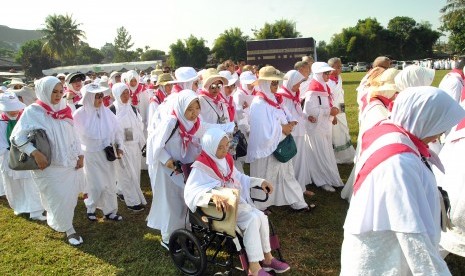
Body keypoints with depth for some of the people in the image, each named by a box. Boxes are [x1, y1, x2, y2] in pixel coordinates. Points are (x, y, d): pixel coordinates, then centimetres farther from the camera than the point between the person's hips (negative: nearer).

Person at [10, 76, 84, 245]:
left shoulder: (64, 110, 5)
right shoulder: (32, 112, -10)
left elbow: (73, 135, 11)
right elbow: (17, 136, -12)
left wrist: (80, 155, 7)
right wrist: (35, 152, -23)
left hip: (69, 163, 5)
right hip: (48, 166, -5)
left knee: (70, 196, 12)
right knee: (58, 198, 0)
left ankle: (55, 221, 37)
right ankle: (68, 229, 18)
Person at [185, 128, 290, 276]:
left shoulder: (226, 159, 8)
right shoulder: (202, 166, -17)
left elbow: (239, 178, 20)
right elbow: (191, 191, -31)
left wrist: (260, 181, 6)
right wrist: (213, 195, -48)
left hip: (237, 200, 7)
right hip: (220, 207, -7)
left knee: (261, 216, -14)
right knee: (252, 220, -24)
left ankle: (266, 257, 0)